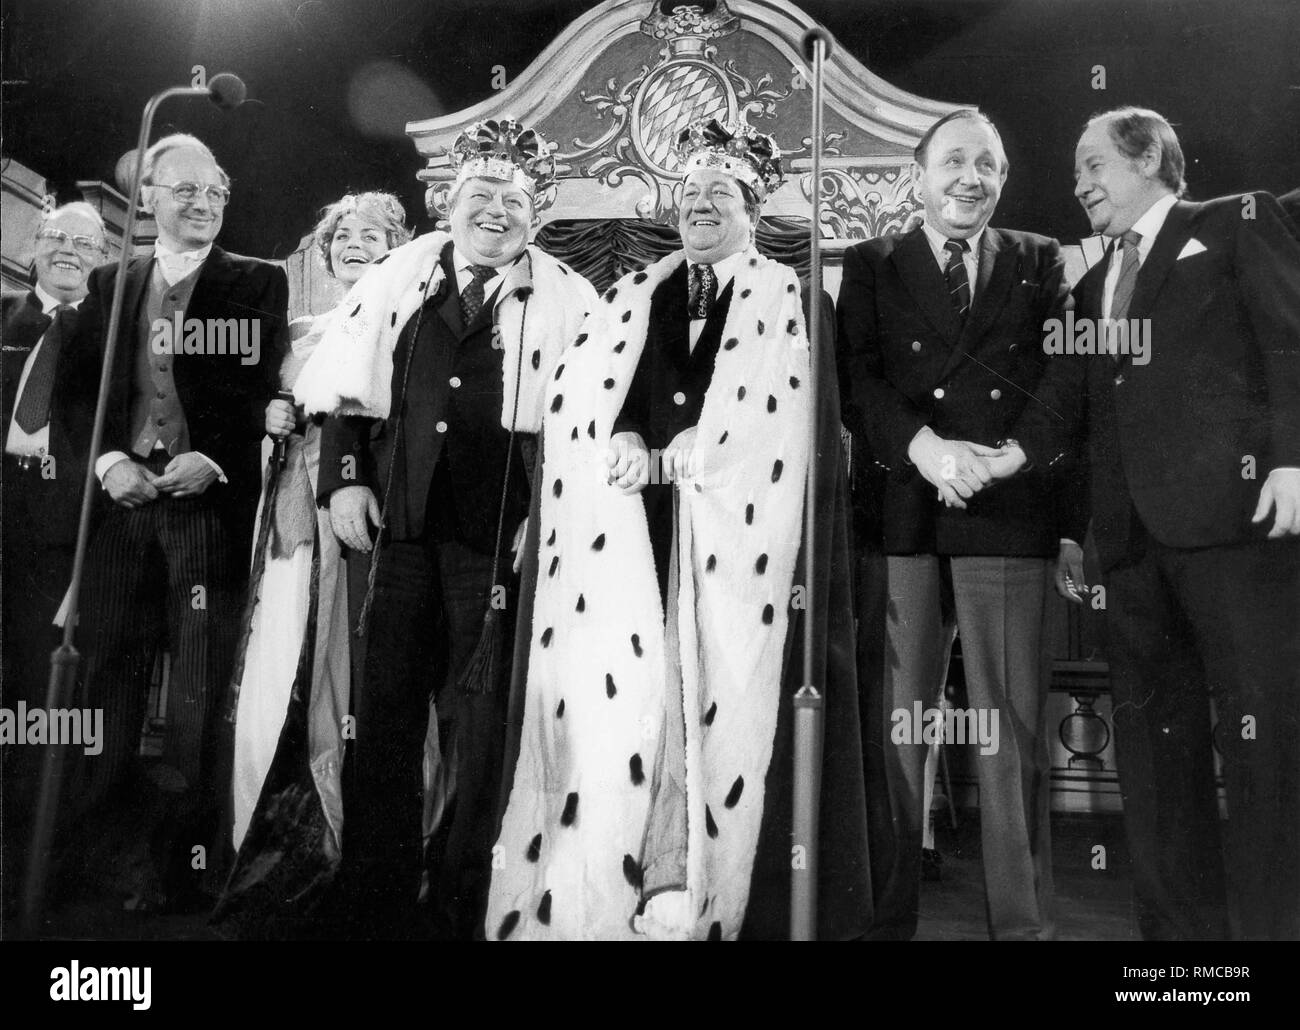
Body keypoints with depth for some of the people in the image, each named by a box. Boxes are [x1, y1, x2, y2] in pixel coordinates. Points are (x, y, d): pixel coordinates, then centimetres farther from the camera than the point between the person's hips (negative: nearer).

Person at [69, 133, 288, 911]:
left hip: (212, 502, -3)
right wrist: (109, 459, -6)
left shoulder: (258, 284, 6)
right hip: (125, 499, 3)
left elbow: (263, 392, -2)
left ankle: (186, 869, 6)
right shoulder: (109, 284, 16)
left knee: (199, 693, -1)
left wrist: (212, 459, -15)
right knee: (110, 677, 7)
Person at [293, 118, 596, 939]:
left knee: (478, 723, 6)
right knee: (385, 712, 8)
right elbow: (342, 388, 13)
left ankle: (455, 909, 22)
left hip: (497, 536, -2)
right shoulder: (398, 275, 9)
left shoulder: (569, 301, 0)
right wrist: (344, 477, 3)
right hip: (396, 523, 3)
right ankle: (376, 908, 21)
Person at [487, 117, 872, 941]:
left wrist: (661, 458, -8)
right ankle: (600, 896, 2)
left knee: (719, 704, -6)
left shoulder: (791, 303, 9)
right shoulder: (629, 299, 20)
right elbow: (574, 402, 10)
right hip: (625, 540, 3)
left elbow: (782, 425, -4)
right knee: (616, 704, -5)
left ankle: (700, 895, 4)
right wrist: (621, 445, -10)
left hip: (733, 542, -2)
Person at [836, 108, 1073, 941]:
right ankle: (888, 917, 8)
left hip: (1009, 517, 0)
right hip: (902, 519, 0)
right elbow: (858, 379, 2)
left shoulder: (1041, 263, 16)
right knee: (894, 730, 1)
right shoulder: (872, 265, 15)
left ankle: (1024, 921, 9)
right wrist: (924, 447, -15)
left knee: (1014, 731, 0)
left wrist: (990, 464, -10)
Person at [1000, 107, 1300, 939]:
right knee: (1153, 740, 7)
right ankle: (1181, 923, 15)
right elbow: (1069, 402, 15)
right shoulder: (1095, 284, 25)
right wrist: (1009, 456, -3)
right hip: (1132, 532, 6)